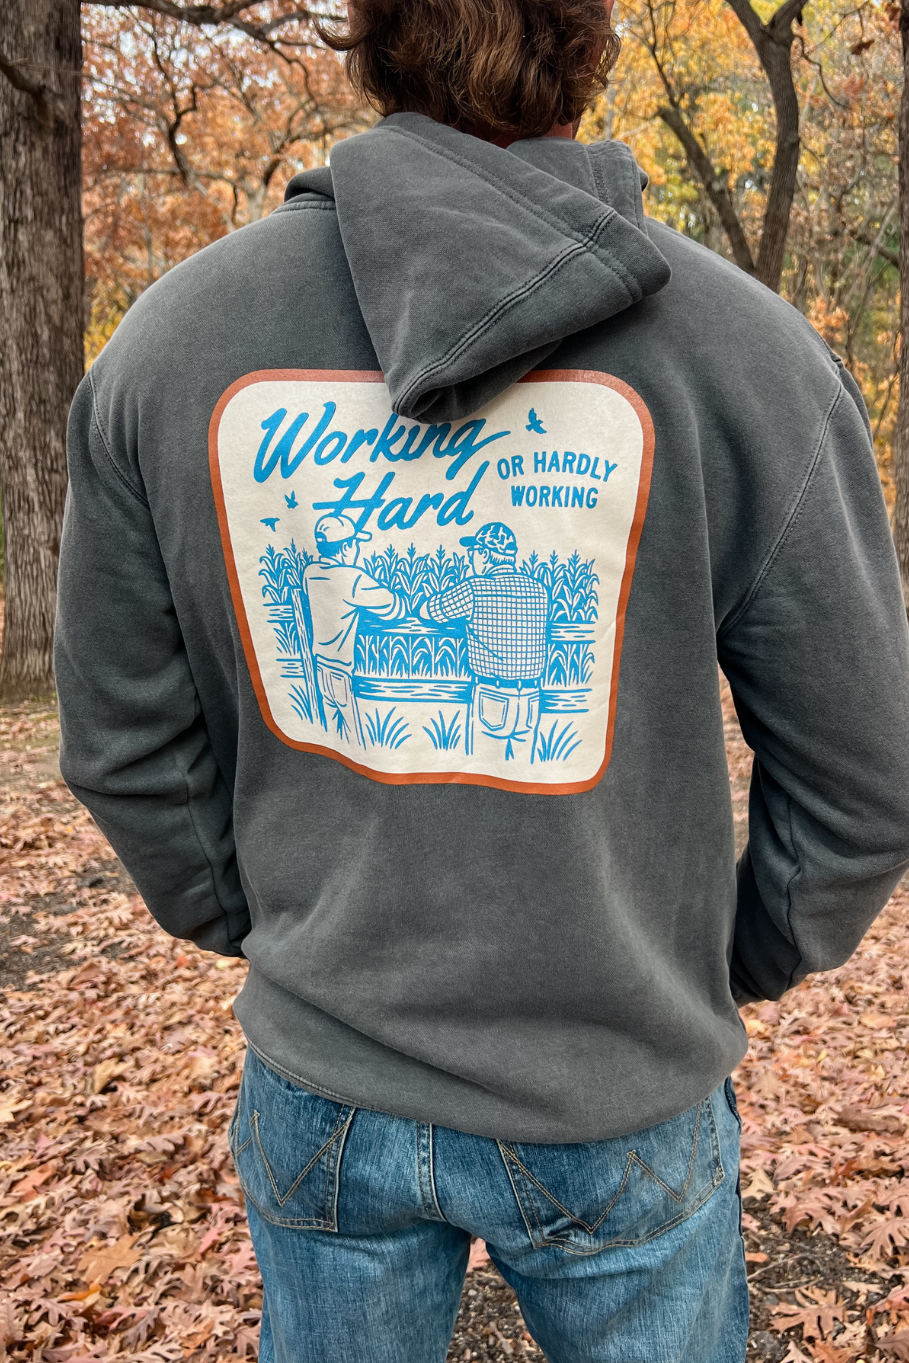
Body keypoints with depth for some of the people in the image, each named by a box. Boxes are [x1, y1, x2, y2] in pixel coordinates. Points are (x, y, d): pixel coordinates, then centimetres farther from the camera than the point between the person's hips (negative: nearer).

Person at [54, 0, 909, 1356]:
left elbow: (128, 745, -2)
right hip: (620, 1096, -1)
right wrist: (746, 967, 10)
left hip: (323, 1084, 2)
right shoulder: (746, 349, -13)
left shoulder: (169, 334, -8)